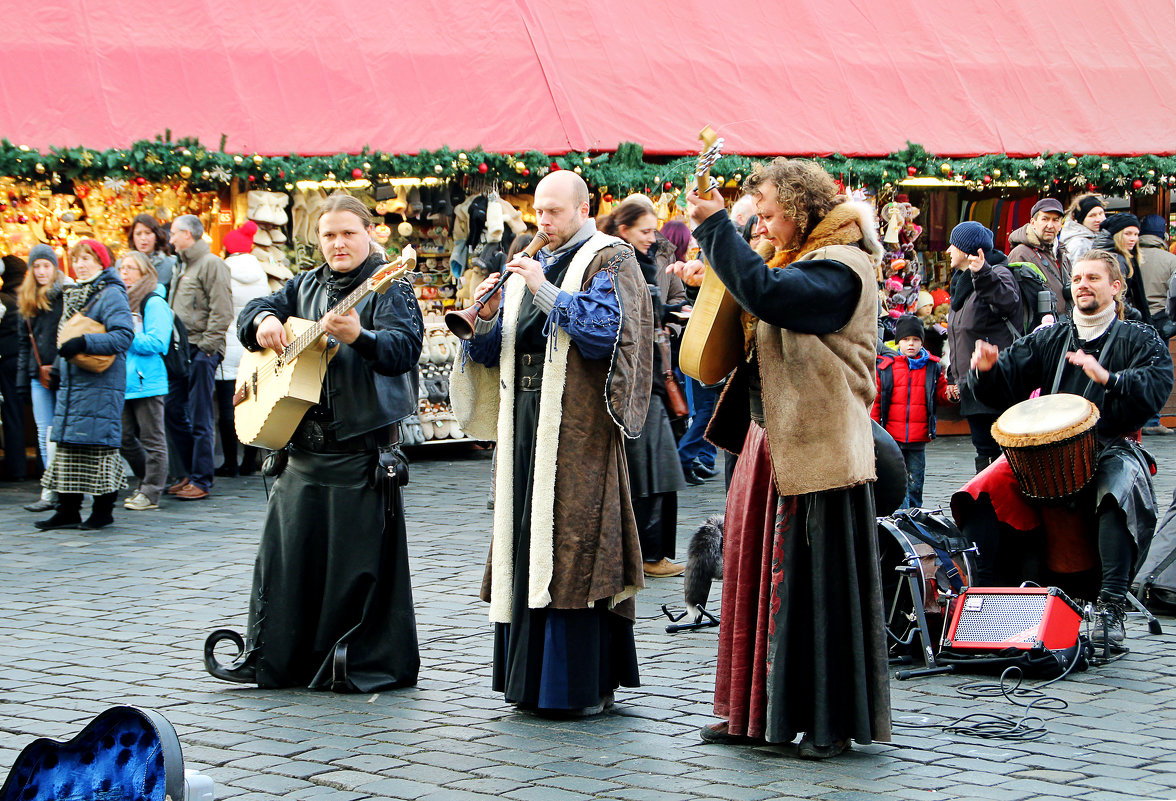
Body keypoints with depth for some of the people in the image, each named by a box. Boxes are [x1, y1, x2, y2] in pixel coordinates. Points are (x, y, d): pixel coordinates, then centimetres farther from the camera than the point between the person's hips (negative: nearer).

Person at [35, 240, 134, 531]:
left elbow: (124, 335, -20)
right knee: (67, 444, 6)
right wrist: (58, 367, 20)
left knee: (98, 443, -6)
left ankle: (104, 508, 3)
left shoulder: (111, 295, -9)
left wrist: (83, 343, -25)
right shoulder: (74, 295, 18)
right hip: (71, 383, 9)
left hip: (100, 384, -9)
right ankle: (67, 510, 10)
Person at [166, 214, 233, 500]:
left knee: (199, 417, -7)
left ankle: (201, 481, -3)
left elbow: (222, 311, -15)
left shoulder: (211, 264, -8)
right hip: (181, 350, 9)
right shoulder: (182, 267, 20)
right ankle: (192, 473, 18)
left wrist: (205, 347, -17)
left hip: (202, 351, -9)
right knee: (174, 411, 9)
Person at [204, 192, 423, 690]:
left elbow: (405, 348, -20)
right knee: (286, 549, 10)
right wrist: (264, 320, -6)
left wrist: (358, 337, -38)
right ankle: (273, 659, 20)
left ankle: (366, 663, 6)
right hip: (304, 441, 7)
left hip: (362, 447, -7)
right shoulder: (306, 286, 15)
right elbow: (252, 312, 17)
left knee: (361, 557, -3)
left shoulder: (388, 289, -6)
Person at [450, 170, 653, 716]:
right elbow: (495, 352, 16)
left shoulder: (609, 261, 0)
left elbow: (606, 329, -16)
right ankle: (531, 676, 12)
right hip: (525, 422, 7)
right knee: (525, 543, 6)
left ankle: (581, 684, -4)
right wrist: (488, 320, -4)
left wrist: (545, 291, -18)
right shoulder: (530, 265, 19)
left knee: (570, 546, -8)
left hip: (577, 425, -7)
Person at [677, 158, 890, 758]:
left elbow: (766, 294, -31)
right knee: (755, 572, 11)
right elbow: (753, 320, 23)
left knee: (816, 582, -3)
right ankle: (754, 713, 19)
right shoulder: (798, 260, 15)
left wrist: (715, 227, -24)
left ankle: (831, 723, 6)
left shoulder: (841, 269, -15)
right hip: (770, 440, 9)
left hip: (818, 451, -9)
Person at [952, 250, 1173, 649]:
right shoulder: (1049, 339, 17)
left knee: (1119, 493, -37)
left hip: (1112, 448, -3)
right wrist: (987, 369, -15)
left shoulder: (1140, 340, 7)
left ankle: (1112, 607, -39)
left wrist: (1108, 378, -30)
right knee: (983, 490, -20)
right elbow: (1005, 386, 9)